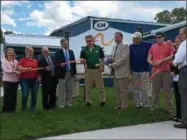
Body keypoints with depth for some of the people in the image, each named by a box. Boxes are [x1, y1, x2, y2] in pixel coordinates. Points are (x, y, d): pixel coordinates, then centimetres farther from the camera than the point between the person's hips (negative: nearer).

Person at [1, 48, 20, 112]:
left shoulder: (16, 61, 10)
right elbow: (5, 70, -12)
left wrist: (18, 73, -12)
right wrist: (14, 71, -25)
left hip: (15, 81, 4)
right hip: (7, 81, -3)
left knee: (14, 95, 7)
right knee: (7, 95, -1)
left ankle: (12, 108, 17)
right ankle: (5, 109, 9)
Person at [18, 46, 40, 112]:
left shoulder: (36, 61, 14)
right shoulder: (22, 60, 2)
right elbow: (19, 68, -9)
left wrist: (39, 77, 4)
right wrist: (27, 69, -23)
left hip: (35, 80, 4)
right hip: (25, 80, -4)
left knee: (34, 94, 4)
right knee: (25, 94, -6)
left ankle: (33, 107, 18)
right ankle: (23, 108, 10)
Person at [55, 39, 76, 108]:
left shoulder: (71, 52, 14)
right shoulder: (58, 53, -1)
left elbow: (73, 62, 11)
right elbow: (55, 63, -7)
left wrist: (74, 71, 5)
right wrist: (60, 65, -27)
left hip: (70, 73, 5)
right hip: (62, 73, -4)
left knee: (69, 89, 9)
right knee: (61, 89, 0)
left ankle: (68, 102, 18)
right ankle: (61, 103, 8)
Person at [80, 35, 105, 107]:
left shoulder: (98, 48, 0)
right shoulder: (84, 49, 1)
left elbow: (102, 58, 5)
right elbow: (82, 59, -1)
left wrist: (102, 67, -6)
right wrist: (82, 61, -24)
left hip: (97, 69, -1)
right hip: (88, 70, 1)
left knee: (100, 86, 3)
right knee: (88, 87, 8)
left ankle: (102, 100, 14)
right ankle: (88, 101, 19)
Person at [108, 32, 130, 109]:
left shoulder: (125, 46, -8)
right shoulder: (114, 47, 16)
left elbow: (123, 59, -17)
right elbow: (112, 57, 21)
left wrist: (113, 65, -17)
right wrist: (110, 61, -3)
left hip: (122, 72, -7)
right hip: (115, 71, 8)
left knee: (123, 90, 0)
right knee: (117, 89, 14)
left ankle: (124, 105, 11)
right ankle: (119, 104, 25)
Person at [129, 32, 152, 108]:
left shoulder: (147, 45, -5)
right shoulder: (131, 46, 2)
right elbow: (129, 59, 4)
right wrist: (130, 69, 3)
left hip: (144, 70, -3)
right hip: (134, 71, 3)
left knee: (144, 88, 3)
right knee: (135, 89, 10)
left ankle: (145, 104, 16)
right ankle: (138, 103, 21)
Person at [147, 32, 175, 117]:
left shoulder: (168, 45, 6)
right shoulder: (153, 47, 14)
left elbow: (172, 56, -5)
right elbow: (149, 58, 12)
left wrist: (161, 60, -12)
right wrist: (152, 63, -9)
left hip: (166, 71, -2)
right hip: (155, 71, 2)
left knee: (167, 90, 0)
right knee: (155, 90, 6)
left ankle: (169, 109, 7)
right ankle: (153, 108, 13)